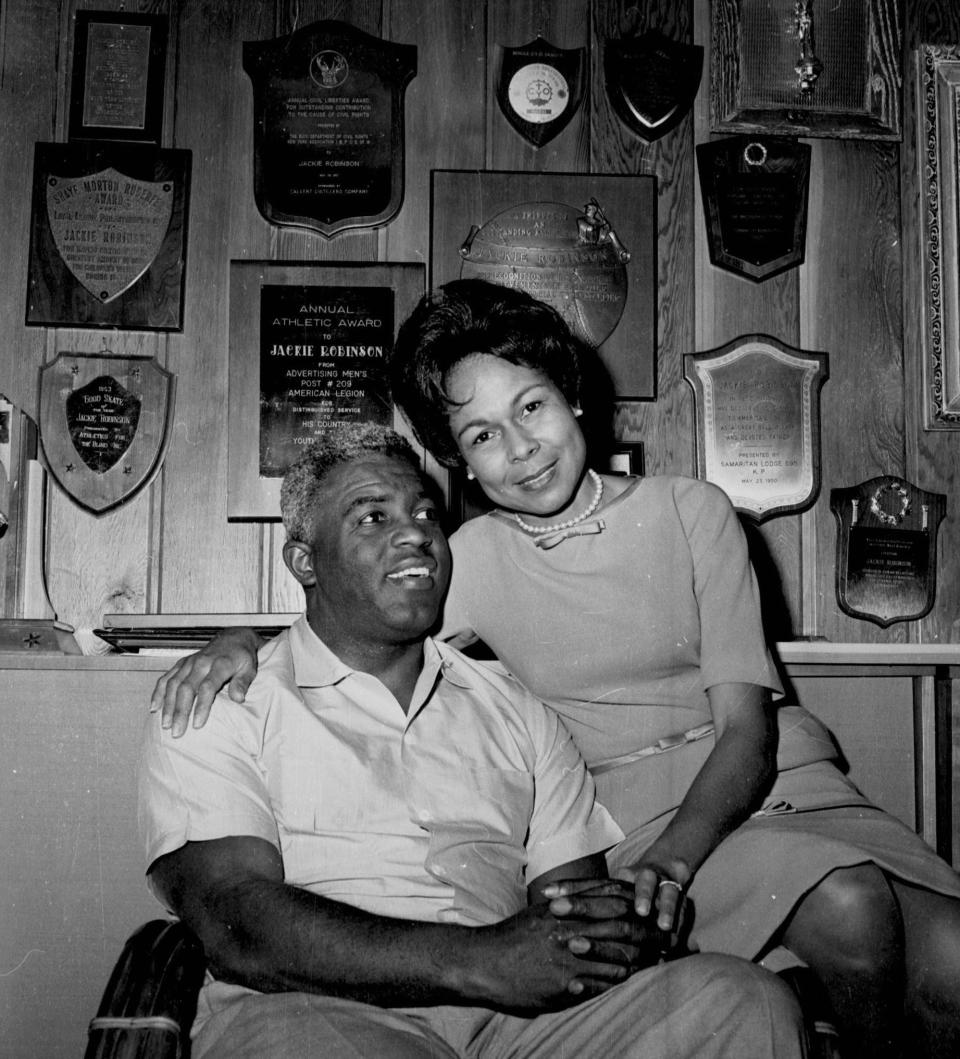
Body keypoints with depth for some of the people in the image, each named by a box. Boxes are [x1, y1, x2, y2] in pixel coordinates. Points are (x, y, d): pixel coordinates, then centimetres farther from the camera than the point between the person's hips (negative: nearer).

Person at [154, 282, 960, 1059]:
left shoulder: (690, 510, 0)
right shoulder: (478, 560, 3)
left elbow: (746, 727, -6)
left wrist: (672, 857, -24)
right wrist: (247, 642, -11)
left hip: (773, 775, 1)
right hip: (636, 813, -1)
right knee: (851, 911, -28)